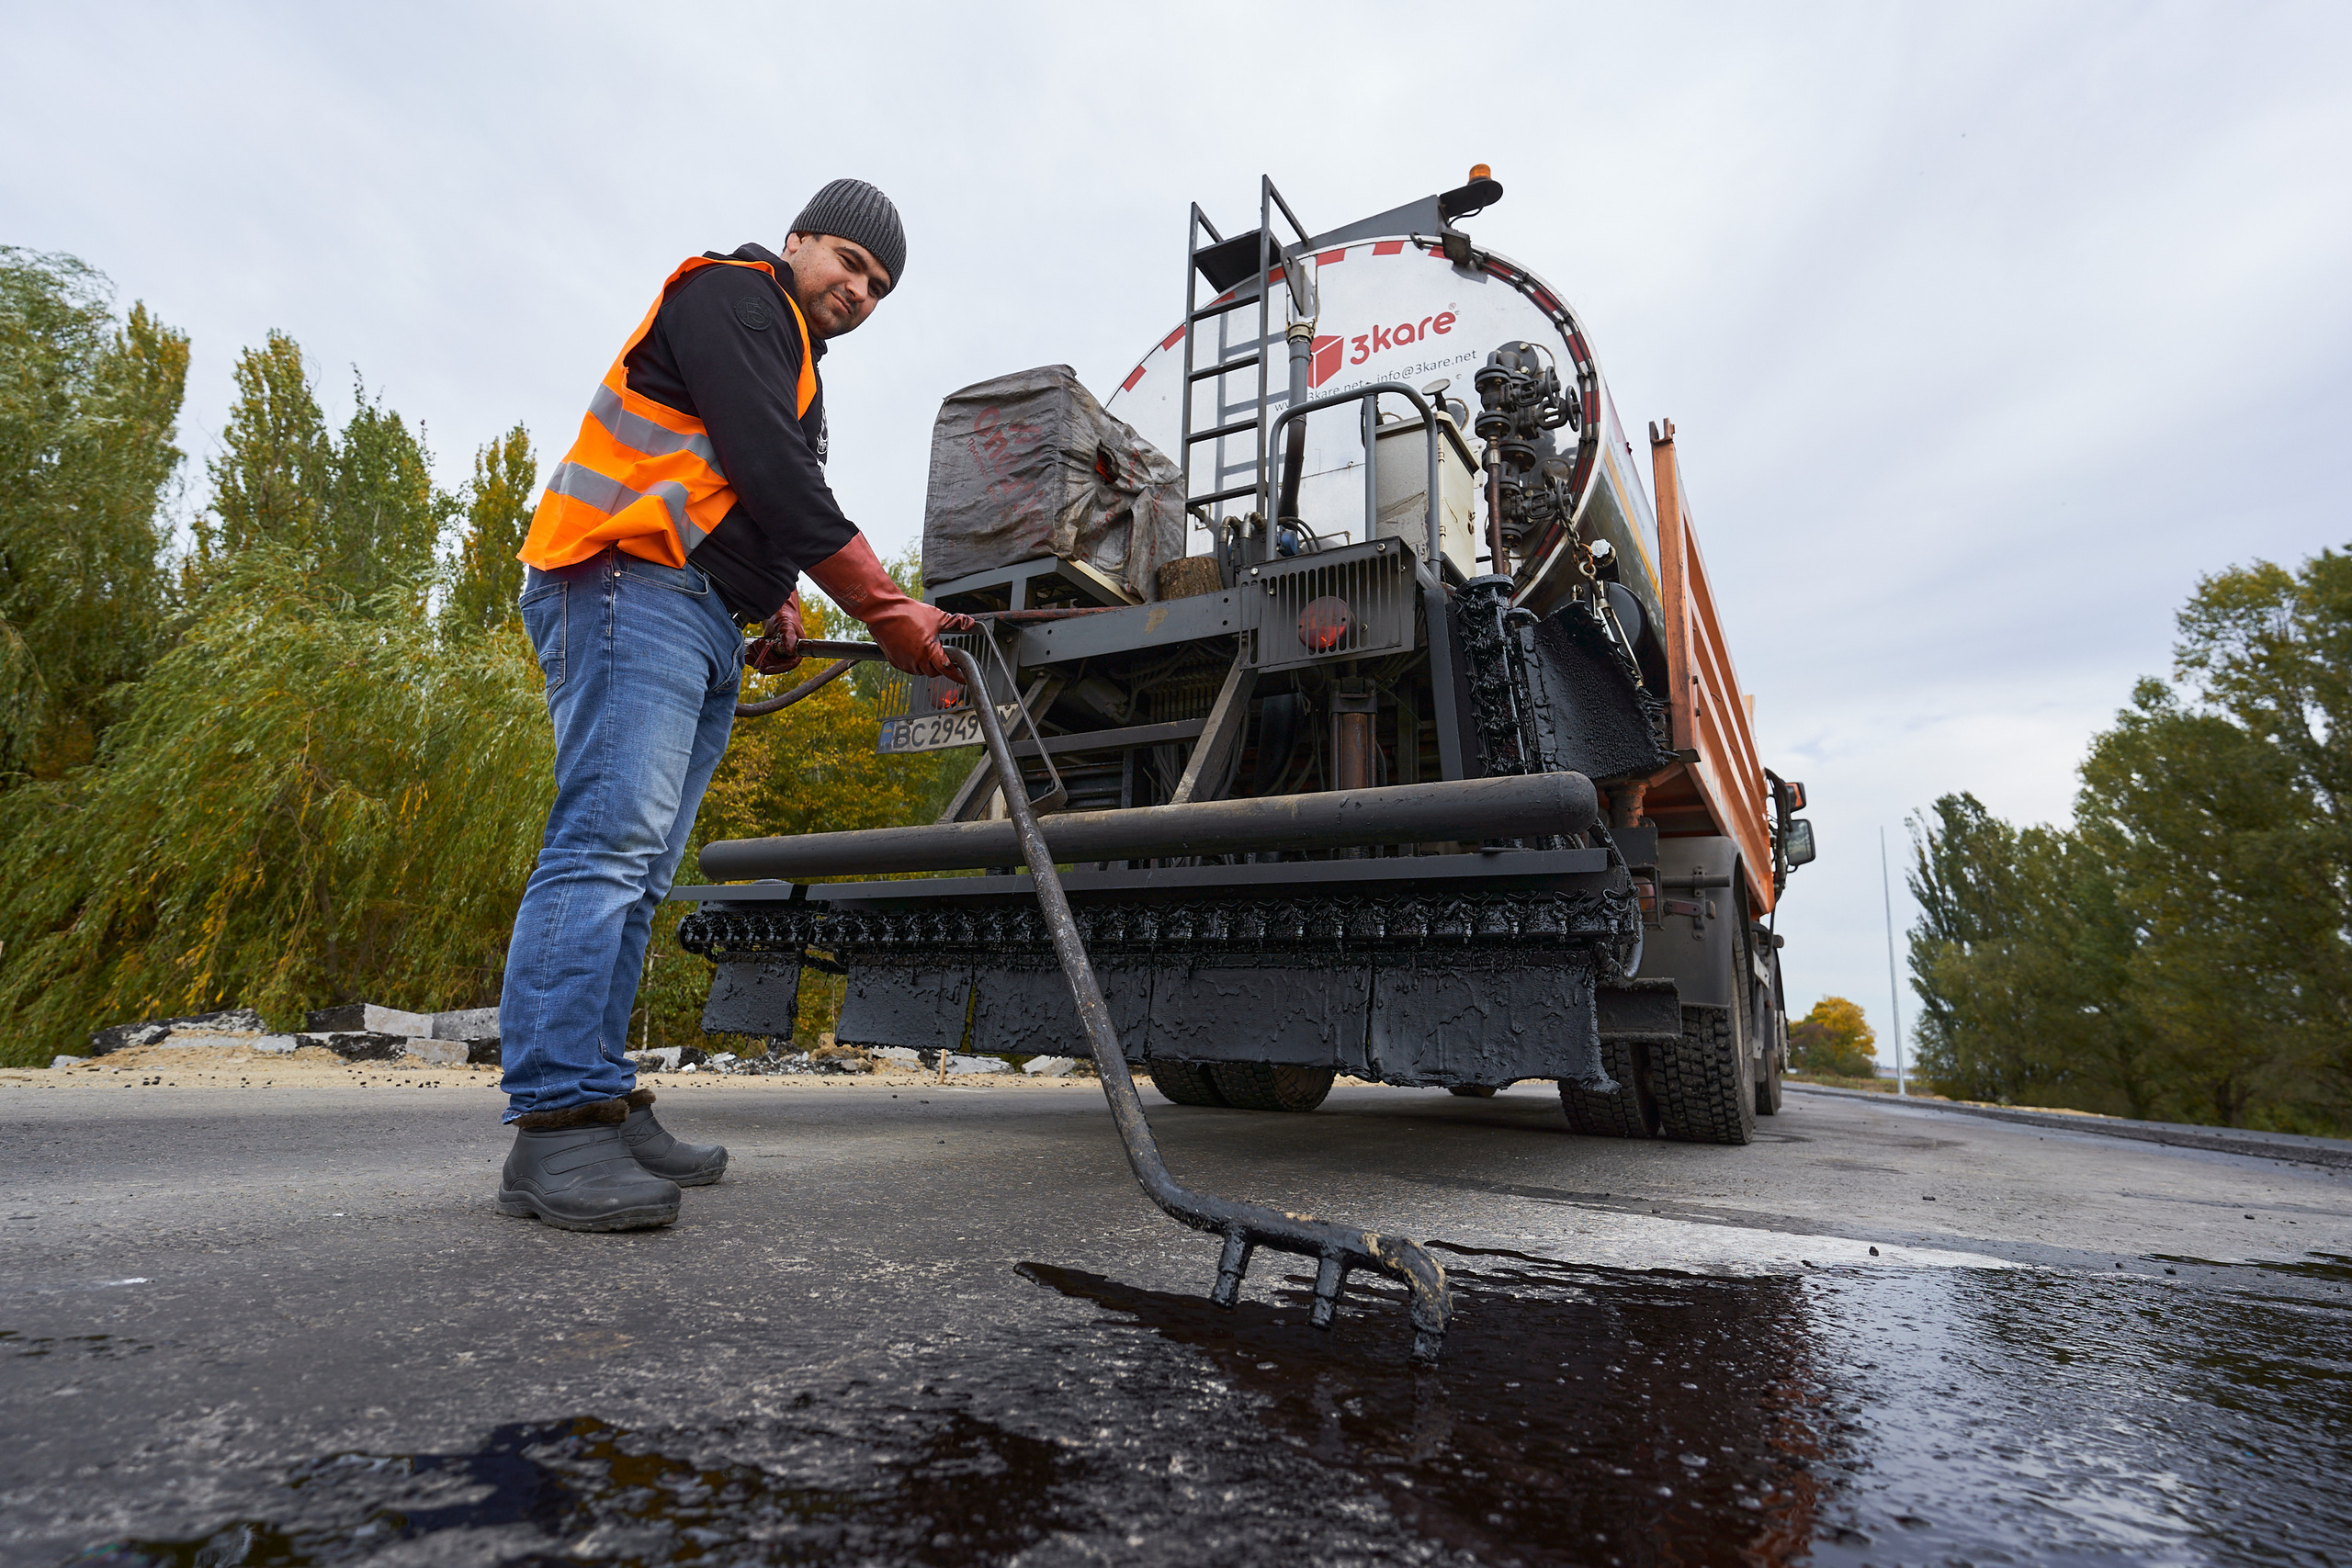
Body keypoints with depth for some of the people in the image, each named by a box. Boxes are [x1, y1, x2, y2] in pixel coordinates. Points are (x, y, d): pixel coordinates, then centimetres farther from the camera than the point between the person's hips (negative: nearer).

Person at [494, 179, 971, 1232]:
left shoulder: (797, 372, 32)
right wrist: (885, 610, -13)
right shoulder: (731, 291, 2)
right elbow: (773, 475, -12)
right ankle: (556, 1127, -20)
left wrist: (779, 609, 10)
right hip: (633, 589, -10)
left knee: (636, 870, 3)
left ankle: (601, 1102, 5)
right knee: (608, 841, -19)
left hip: (705, 628, 10)